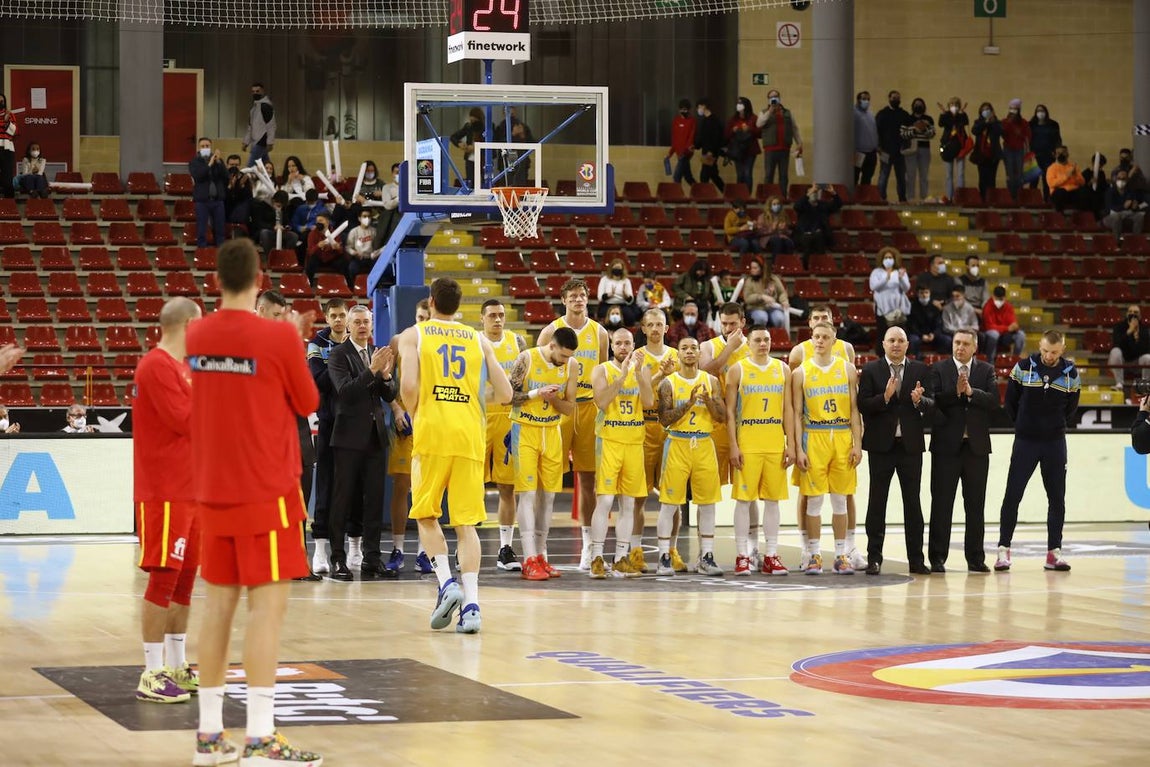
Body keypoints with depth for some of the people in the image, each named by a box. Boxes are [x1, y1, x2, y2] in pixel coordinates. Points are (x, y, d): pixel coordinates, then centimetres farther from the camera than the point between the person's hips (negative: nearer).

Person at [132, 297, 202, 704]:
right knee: (164, 578, -9)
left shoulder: (178, 366, 17)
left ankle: (176, 667, 19)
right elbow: (185, 421, -19)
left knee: (184, 578, 12)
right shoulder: (157, 366, -14)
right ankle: (152, 675, -7)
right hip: (165, 493, -10)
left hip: (187, 490, 10)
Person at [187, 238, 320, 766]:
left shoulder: (196, 336, 4)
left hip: (212, 489, 6)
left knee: (219, 603, 10)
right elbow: (307, 404, 1)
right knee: (268, 603, -5)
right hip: (266, 490, -6)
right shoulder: (278, 337, -13)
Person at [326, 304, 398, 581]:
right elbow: (345, 390, -16)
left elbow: (390, 396, 10)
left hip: (375, 436, 5)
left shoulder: (378, 353, 13)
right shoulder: (338, 354, -4)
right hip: (349, 436, -5)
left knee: (374, 499, 5)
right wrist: (372, 370, -25)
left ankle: (371, 559, 9)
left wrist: (387, 375, -10)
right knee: (342, 498, -3)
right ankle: (338, 560, 0)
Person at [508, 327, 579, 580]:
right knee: (528, 493, -9)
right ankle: (529, 560, -13)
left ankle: (541, 556, 15)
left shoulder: (571, 365, -3)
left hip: (552, 431, 5)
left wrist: (554, 399, -19)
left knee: (548, 494, 6)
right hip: (525, 430, -5)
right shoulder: (526, 359, -15)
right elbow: (508, 395, -12)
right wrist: (536, 393, -25)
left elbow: (569, 408, 2)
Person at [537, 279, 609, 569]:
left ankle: (588, 545, 10)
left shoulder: (599, 332, 9)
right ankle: (541, 545, 1)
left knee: (588, 477, 5)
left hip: (589, 407, 3)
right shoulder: (551, 331, 1)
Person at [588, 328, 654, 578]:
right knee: (604, 500, -10)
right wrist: (622, 375, -19)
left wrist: (638, 372, -14)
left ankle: (622, 560, 9)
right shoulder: (601, 370, 1)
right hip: (608, 441, -4)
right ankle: (596, 559, -7)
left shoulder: (643, 370, 10)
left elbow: (648, 403, -6)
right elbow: (602, 402, -15)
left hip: (634, 443, 4)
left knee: (628, 503, 5)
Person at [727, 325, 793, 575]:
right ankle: (742, 556, 3)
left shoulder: (782, 369, 9)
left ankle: (771, 556, 9)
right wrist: (733, 446, -9)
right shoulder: (738, 370, 0)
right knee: (744, 499, -2)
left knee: (773, 499, 4)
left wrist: (790, 444, 2)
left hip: (775, 445, 3)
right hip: (747, 445, -3)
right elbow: (730, 411, -2)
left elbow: (788, 409, 10)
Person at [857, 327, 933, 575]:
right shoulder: (871, 370, 2)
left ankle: (916, 559, 8)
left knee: (913, 503, 4)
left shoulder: (920, 370, 7)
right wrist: (885, 397, -21)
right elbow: (862, 406, -6)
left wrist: (920, 401, -18)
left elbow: (932, 406, 3)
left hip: (910, 444, 1)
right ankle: (874, 559, 6)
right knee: (877, 502, 2)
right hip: (881, 444, -1)